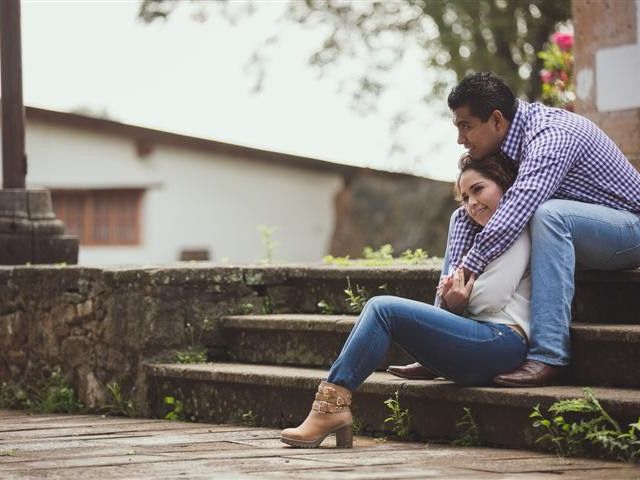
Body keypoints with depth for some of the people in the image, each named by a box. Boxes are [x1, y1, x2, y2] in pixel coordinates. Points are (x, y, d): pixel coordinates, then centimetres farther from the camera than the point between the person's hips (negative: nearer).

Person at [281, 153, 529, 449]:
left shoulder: (517, 229, 1)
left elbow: (491, 298, -11)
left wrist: (458, 303, 8)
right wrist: (452, 303, -1)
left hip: (502, 338, -9)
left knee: (384, 310, -15)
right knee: (381, 307, -1)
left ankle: (332, 405, -21)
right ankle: (332, 405, -17)